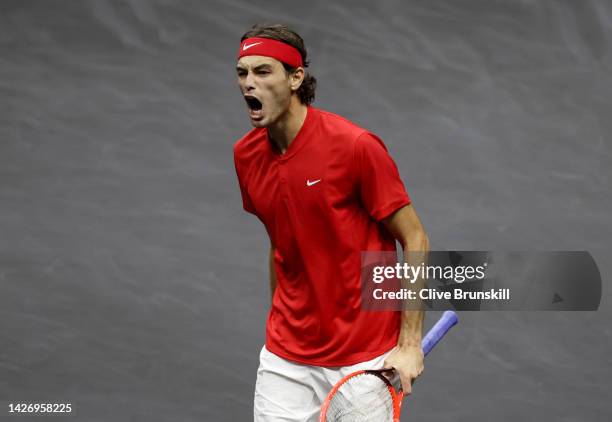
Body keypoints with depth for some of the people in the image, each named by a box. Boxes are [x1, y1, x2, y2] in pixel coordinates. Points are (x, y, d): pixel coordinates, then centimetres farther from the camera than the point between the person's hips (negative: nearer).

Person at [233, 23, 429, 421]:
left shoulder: (355, 145, -15)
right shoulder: (245, 155, 3)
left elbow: (415, 241, -11)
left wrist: (410, 344, -16)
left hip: (366, 358, -5)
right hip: (287, 360, 5)